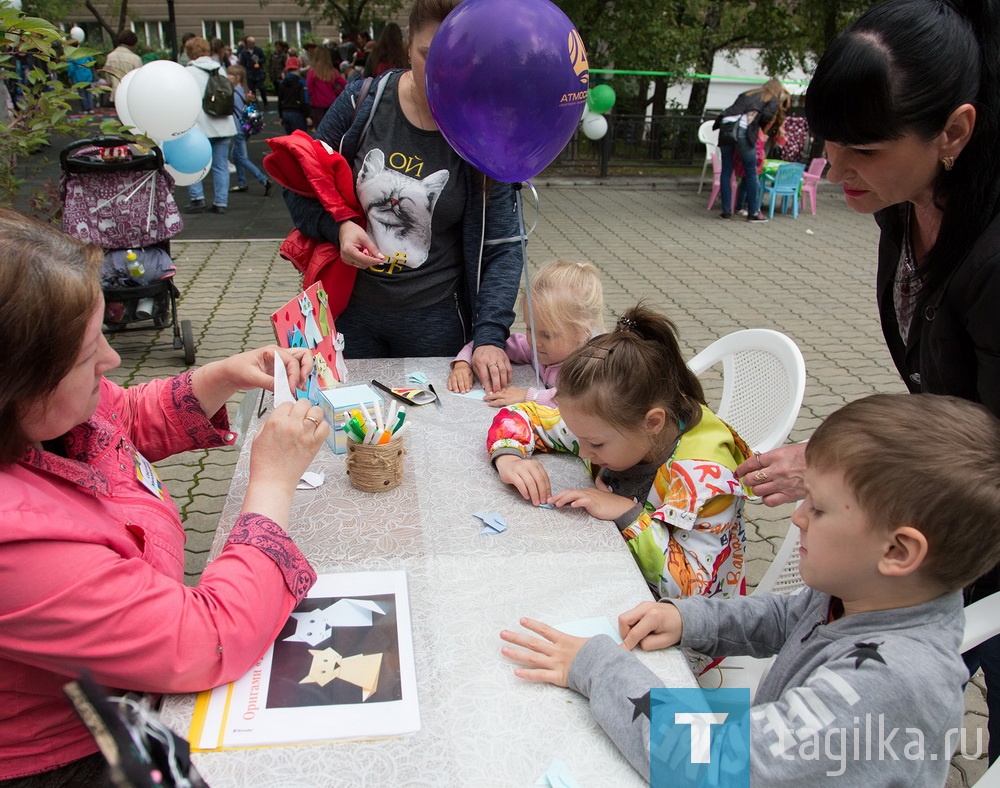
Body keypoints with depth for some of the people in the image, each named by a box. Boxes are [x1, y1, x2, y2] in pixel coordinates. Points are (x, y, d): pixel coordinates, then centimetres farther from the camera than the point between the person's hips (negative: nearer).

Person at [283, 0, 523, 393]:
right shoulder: (362, 101, -7)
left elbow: (502, 248, -10)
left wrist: (490, 336, -21)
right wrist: (337, 226, -16)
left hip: (435, 321, -1)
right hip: (349, 310, 2)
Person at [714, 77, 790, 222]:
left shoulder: (747, 94, 30)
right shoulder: (773, 100, 17)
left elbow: (731, 109, 18)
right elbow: (766, 116, 2)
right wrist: (761, 128, 18)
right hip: (743, 129, -4)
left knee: (726, 170, 10)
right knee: (751, 172, 5)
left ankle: (726, 210, 12)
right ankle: (754, 213, 7)